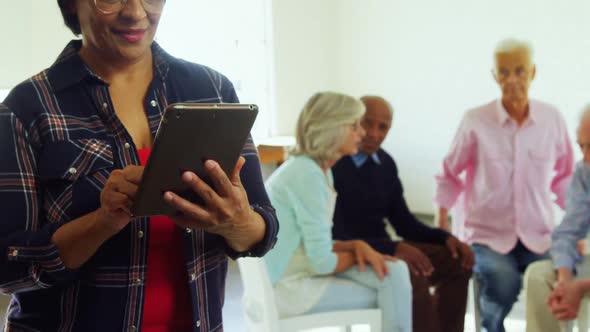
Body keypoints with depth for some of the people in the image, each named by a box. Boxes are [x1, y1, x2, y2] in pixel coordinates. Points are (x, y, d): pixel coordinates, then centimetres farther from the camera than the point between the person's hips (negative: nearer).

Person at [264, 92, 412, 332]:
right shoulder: (307, 174, -20)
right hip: (288, 287, -8)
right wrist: (357, 253, -2)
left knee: (395, 272, -3)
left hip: (304, 271, 8)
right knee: (391, 293, -3)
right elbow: (322, 261, -21)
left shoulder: (319, 169, 10)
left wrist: (357, 245, -6)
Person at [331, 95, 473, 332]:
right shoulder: (331, 164, -16)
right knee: (413, 275, -31)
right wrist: (394, 248, -31)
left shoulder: (385, 163, 9)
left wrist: (445, 237, -5)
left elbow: (403, 222, 12)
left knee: (456, 261, -4)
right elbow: (335, 236, -23)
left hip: (381, 250, 9)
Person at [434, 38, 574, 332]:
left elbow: (564, 176, 13)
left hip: (539, 237, 2)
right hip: (487, 235, -2)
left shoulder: (552, 118, 0)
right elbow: (450, 175, 4)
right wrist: (442, 222, -1)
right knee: (503, 283, -31)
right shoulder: (475, 121, -8)